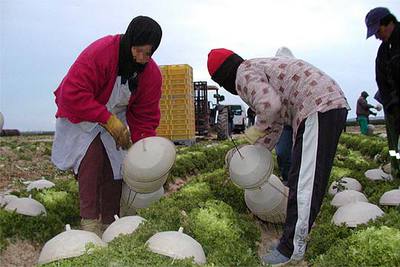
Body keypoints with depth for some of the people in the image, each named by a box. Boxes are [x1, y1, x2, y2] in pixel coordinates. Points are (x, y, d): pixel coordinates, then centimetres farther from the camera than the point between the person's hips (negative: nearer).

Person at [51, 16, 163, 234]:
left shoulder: (152, 74, -13)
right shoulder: (99, 52, -32)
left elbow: (145, 117, -9)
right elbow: (73, 94, -34)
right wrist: (108, 120, -35)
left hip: (116, 120, 5)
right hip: (81, 116, -4)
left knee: (115, 167, -2)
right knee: (92, 157, -24)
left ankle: (110, 224, 9)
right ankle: (90, 222, -20)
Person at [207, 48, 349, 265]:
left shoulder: (244, 73, -4)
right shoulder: (260, 69, 26)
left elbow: (269, 105, -24)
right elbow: (275, 125, 29)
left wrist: (256, 129, -4)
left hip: (318, 109, -11)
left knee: (303, 180, -8)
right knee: (311, 178, 14)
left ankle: (292, 250, -1)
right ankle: (293, 241, 25)